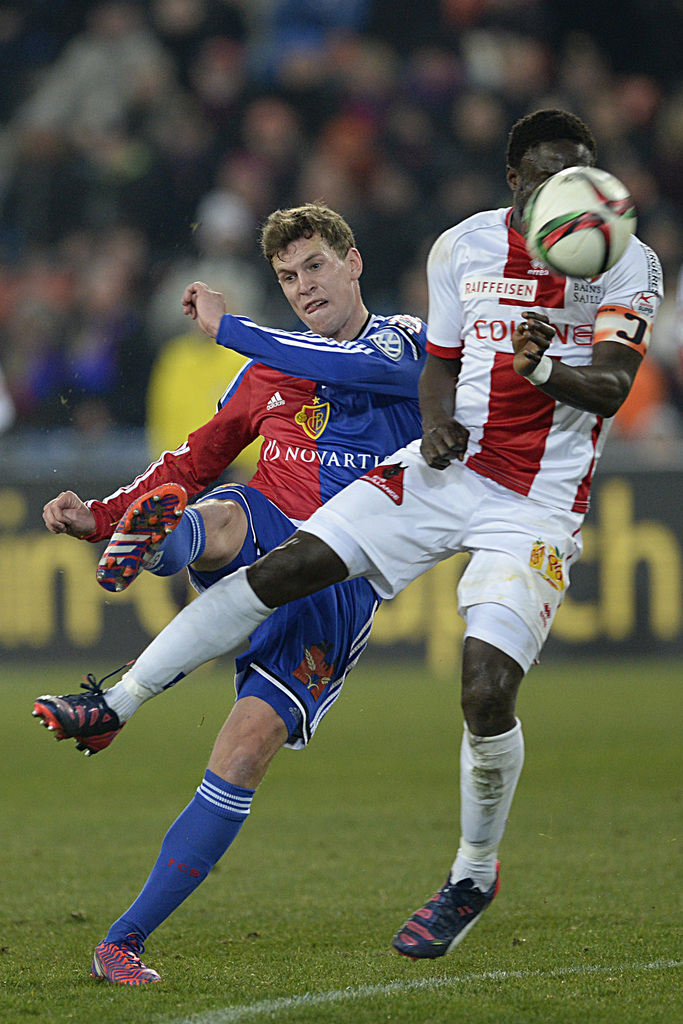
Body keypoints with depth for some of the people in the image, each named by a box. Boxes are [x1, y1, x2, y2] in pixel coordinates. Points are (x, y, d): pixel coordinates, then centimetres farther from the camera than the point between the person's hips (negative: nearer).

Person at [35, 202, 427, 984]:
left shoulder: (407, 341, 6)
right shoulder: (268, 372, 19)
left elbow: (364, 366, -18)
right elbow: (195, 461, 27)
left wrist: (228, 327, -15)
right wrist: (97, 517, 13)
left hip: (341, 589, -3)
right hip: (262, 533, 3)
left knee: (247, 750, -16)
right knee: (213, 517, -36)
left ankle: (123, 942, -13)